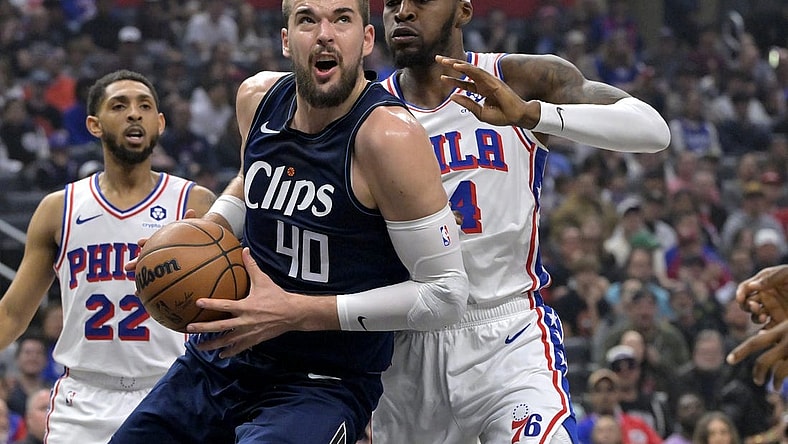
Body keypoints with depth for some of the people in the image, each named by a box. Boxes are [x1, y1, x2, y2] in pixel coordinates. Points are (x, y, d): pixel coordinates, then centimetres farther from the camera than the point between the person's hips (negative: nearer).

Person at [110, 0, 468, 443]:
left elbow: (447, 294, -20)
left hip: (321, 386, -7)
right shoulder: (258, 98, 0)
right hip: (218, 360, 7)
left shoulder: (387, 135, -21)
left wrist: (297, 312, -22)